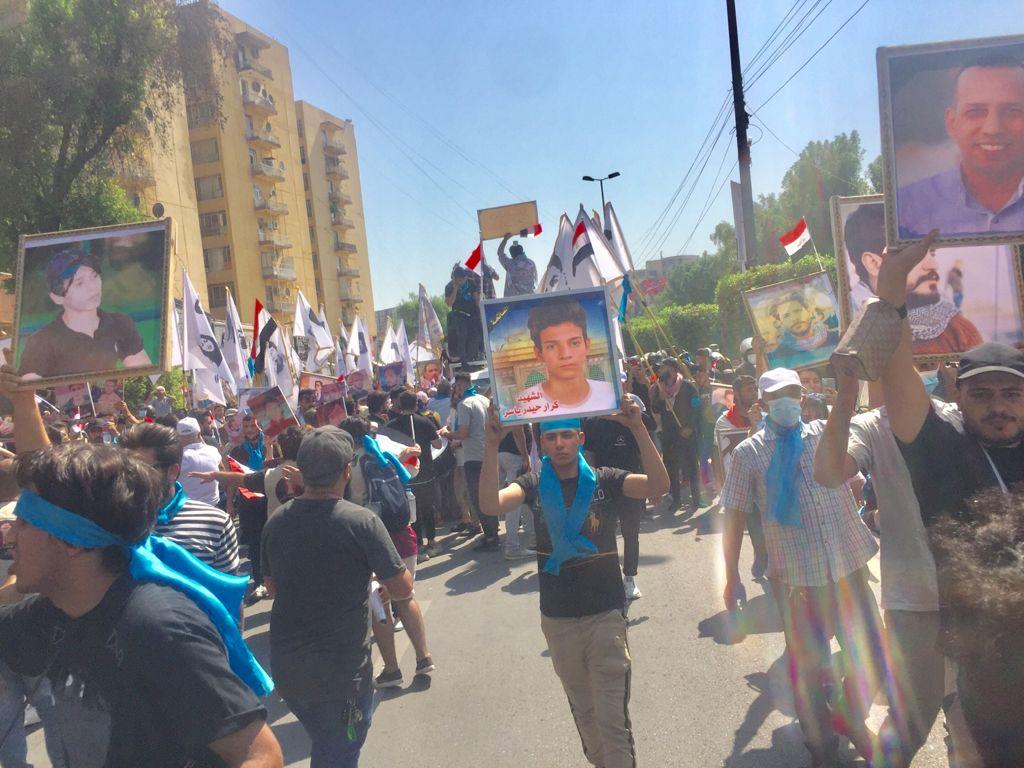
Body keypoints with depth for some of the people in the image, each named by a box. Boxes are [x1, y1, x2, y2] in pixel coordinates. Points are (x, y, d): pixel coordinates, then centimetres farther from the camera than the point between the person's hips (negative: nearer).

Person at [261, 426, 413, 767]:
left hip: (285, 664, 5)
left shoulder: (276, 522, -3)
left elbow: (272, 587, 10)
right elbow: (403, 588, -14)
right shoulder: (361, 522, -19)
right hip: (342, 668, -5)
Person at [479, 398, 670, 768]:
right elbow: (490, 504, -20)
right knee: (583, 710, 20)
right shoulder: (534, 484, -2)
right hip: (557, 617, 3)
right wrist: (492, 444, -30)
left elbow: (658, 485, -21)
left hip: (606, 613, -2)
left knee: (613, 718, -2)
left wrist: (638, 429, -32)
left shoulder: (604, 480, -5)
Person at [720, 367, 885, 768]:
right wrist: (732, 577, 0)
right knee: (808, 666, 10)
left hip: (850, 566, 3)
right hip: (796, 577, -2)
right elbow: (734, 516, 0)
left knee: (872, 658, 10)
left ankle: (850, 718, 41)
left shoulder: (826, 433, 6)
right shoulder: (748, 453, -1)